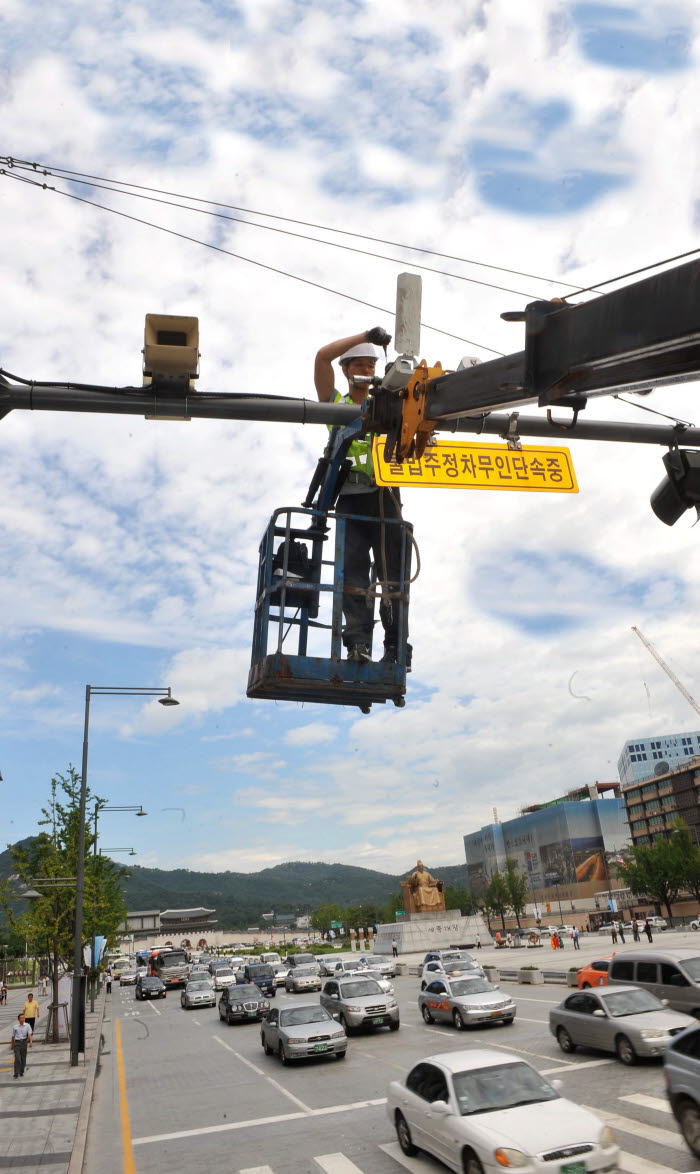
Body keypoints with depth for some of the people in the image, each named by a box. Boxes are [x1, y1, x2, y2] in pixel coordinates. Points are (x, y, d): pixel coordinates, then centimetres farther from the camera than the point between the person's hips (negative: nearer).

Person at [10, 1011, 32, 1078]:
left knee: (23, 1059, 8)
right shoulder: (15, 1026, 1)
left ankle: (21, 1072, 24)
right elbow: (13, 1036, 12)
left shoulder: (27, 1025, -1)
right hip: (17, 1043, -1)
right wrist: (11, 1045, 17)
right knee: (17, 1059, -13)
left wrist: (30, 1042, -21)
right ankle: (16, 1074, -10)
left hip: (24, 1042, 1)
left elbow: (29, 1034, -8)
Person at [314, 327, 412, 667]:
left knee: (391, 570, -4)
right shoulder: (336, 403, 18)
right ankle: (358, 641, -17)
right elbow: (322, 357, 6)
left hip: (383, 496, 1)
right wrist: (367, 335, 4)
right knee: (353, 566, -11)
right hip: (350, 497, 0)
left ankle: (397, 647, -5)